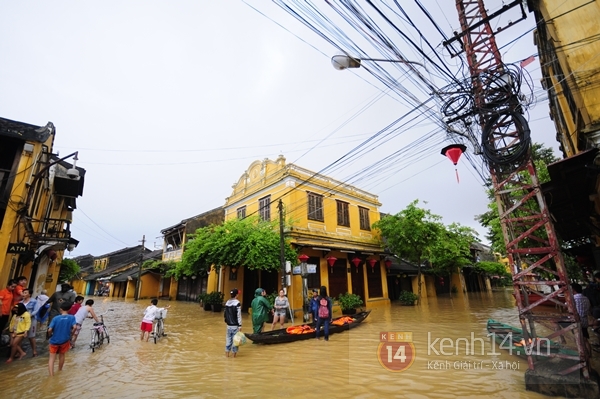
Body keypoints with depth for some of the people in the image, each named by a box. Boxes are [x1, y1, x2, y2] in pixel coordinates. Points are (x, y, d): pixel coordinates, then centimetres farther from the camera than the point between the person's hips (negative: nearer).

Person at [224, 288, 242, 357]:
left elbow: (225, 314, 13)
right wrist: (240, 325, -10)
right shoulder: (237, 303, -15)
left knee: (228, 338, 14)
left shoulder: (227, 302, 5)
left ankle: (227, 352, 20)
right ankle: (234, 352, 11)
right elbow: (239, 315, -15)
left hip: (229, 324, 6)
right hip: (235, 325, -6)